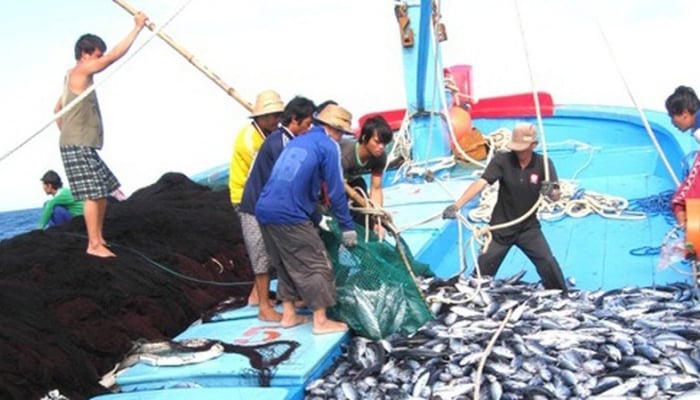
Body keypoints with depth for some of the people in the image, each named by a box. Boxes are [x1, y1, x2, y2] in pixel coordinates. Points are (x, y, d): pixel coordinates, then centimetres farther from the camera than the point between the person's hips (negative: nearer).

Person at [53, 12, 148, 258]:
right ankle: (94, 245, -9)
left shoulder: (75, 77, 18)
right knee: (93, 194, -11)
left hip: (83, 145, 10)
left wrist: (67, 133, 23)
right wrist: (137, 27, -11)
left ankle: (99, 239, 17)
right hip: (78, 146, -10)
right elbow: (115, 55, -16)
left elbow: (58, 108, 26)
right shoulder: (80, 71, -10)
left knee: (103, 191, 12)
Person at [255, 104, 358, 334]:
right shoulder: (329, 146, -2)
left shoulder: (298, 141, 23)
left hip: (264, 210, 8)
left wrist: (317, 219, 32)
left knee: (286, 265, 21)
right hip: (289, 216, -8)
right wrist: (347, 227, 1)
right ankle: (321, 321, 8)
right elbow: (336, 190, -6)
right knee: (316, 266, 3)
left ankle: (288, 314, 26)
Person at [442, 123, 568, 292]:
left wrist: (551, 192, -43)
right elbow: (480, 183, -27)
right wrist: (457, 205, -41)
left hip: (528, 227, 1)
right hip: (501, 227, 0)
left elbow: (556, 196, -16)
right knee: (483, 270, 4)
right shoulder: (502, 160, -16)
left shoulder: (543, 164, -12)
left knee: (548, 264, -6)